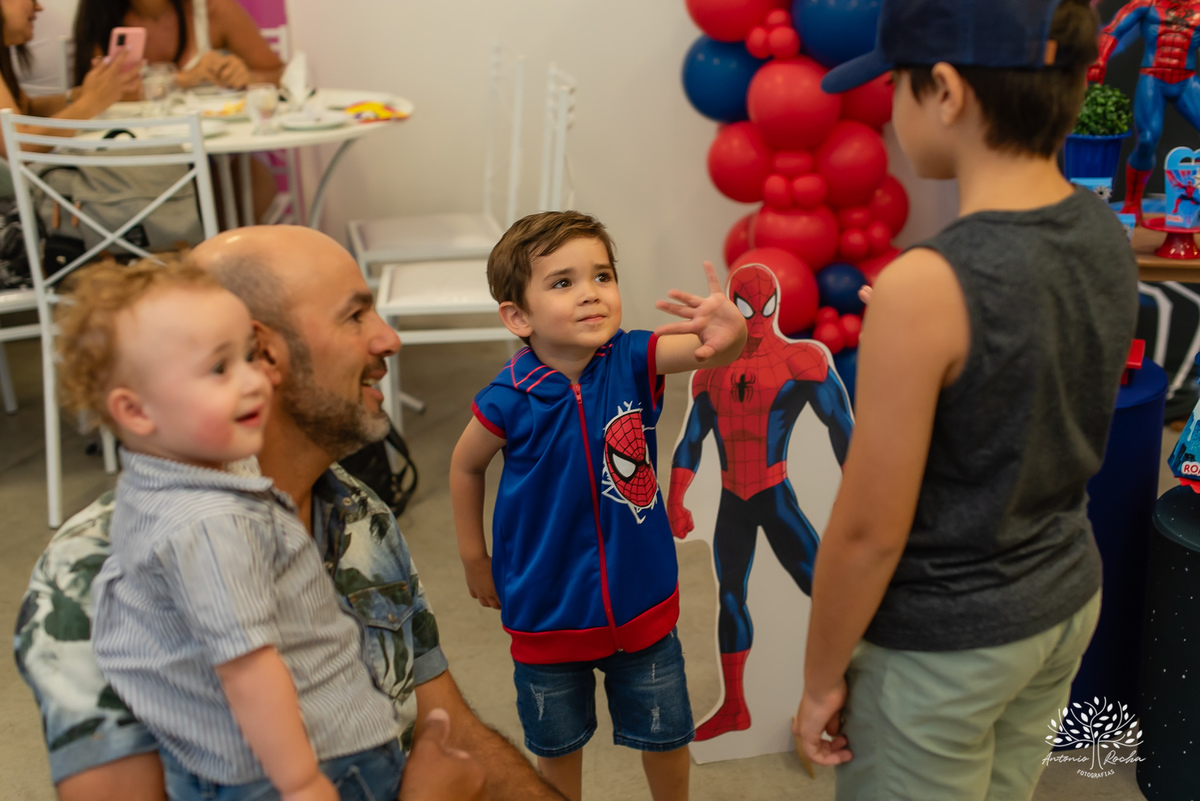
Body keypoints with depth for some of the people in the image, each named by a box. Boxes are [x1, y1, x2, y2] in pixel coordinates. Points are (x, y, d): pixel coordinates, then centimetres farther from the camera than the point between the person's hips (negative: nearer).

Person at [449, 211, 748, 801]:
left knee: (664, 736, 19)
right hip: (548, 613, -1)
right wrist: (475, 559, 7)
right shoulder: (509, 400, -19)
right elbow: (466, 466, 0)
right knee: (557, 744, 21)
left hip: (643, 599, 1)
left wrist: (729, 335, -59)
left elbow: (700, 349, -35)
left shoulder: (632, 361, -17)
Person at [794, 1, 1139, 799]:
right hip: (1069, 600, 7)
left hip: (942, 644, -7)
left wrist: (821, 678, -8)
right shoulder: (1107, 236, -6)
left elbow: (869, 533, -22)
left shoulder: (925, 287, -29)